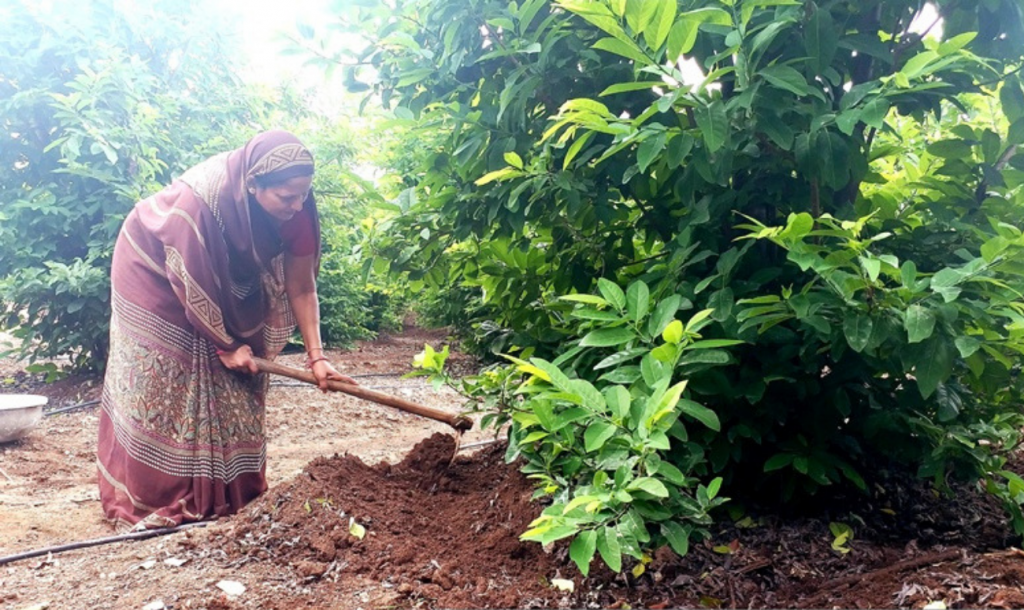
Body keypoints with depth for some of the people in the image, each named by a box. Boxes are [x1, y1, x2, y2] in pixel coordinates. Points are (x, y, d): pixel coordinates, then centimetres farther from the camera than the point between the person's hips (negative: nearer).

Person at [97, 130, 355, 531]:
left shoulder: (294, 209, -25)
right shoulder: (199, 199, -40)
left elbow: (300, 286, -18)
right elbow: (194, 286, -28)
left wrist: (316, 356, -21)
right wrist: (226, 345, -18)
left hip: (225, 279, 5)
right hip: (155, 268, -5)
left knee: (231, 385, 3)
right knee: (161, 386, -4)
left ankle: (229, 491, 14)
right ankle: (147, 502, 7)